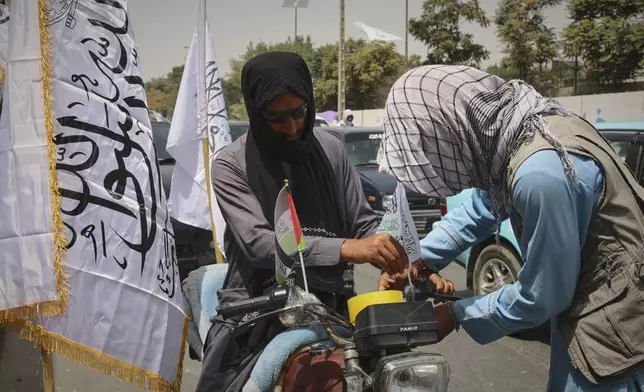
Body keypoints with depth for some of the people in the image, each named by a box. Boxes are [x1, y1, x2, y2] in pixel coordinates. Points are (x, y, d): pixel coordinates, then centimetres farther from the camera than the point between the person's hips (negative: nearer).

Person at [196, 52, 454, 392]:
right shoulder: (231, 165, -5)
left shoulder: (331, 150, 6)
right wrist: (346, 249, -29)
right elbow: (259, 243, -18)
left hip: (330, 307, 3)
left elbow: (364, 225, 8)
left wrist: (411, 268, -10)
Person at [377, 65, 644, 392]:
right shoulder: (513, 132, -6)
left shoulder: (542, 173, -34)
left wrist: (456, 315, -9)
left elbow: (542, 295, -22)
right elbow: (482, 208, 11)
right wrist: (415, 259, 6)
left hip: (613, 329, -8)